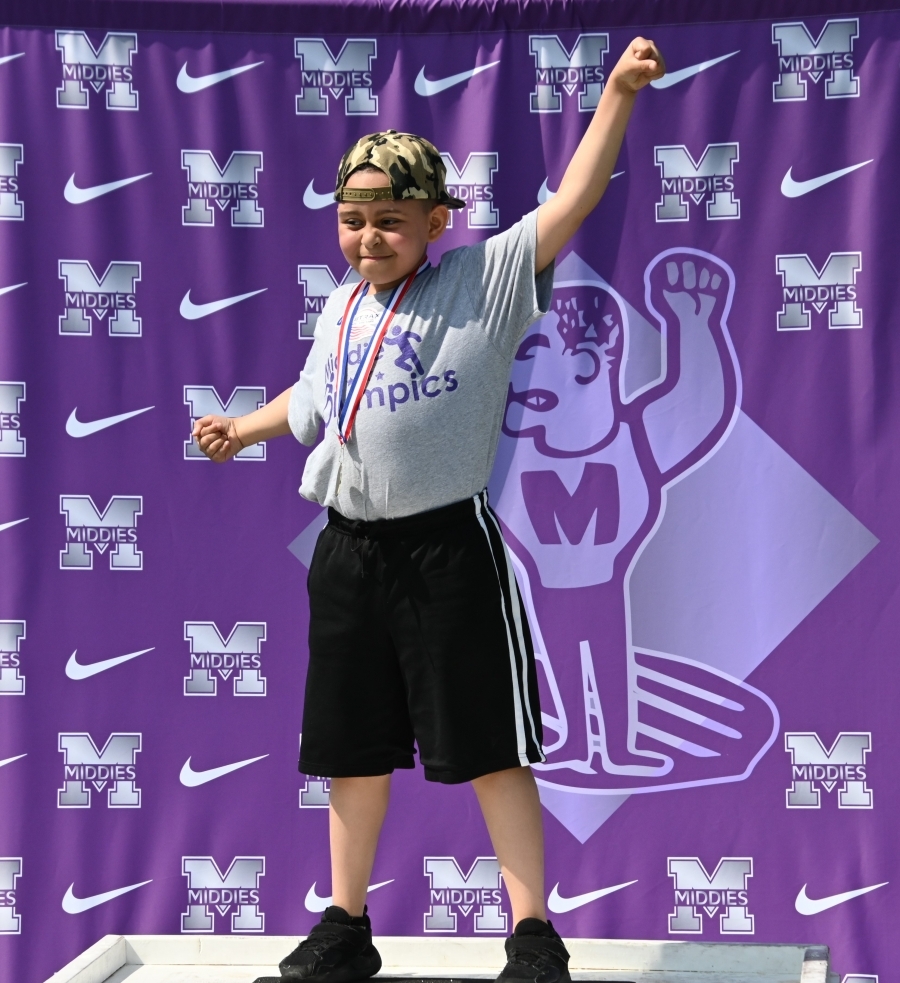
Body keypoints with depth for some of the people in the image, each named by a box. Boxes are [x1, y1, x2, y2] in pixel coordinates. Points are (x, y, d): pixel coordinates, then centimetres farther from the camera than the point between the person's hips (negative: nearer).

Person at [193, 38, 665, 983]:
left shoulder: (484, 280, -5)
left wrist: (617, 94, -20)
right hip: (349, 551, 6)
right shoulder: (339, 313, 11)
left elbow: (571, 201, -13)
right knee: (352, 748, 14)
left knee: (491, 747, 0)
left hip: (449, 547, -5)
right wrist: (242, 427, 31)